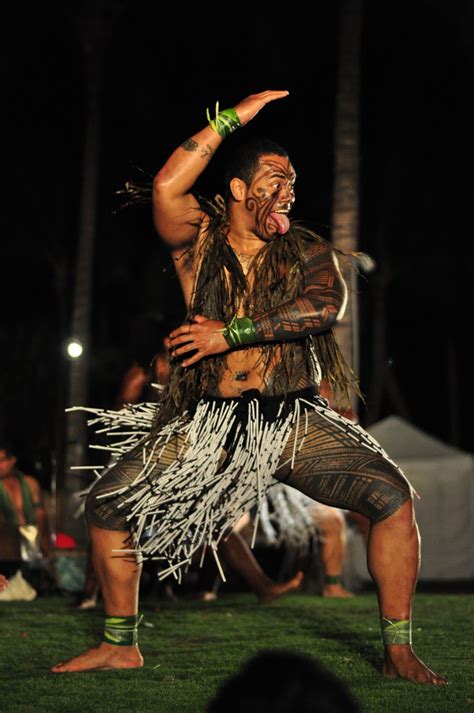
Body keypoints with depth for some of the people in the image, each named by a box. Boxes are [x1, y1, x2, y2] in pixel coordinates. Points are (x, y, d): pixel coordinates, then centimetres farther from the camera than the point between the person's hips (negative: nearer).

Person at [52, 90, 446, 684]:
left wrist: (230, 333, -17)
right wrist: (234, 118, -10)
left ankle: (398, 650, -6)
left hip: (294, 419, 0)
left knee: (392, 494, -18)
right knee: (106, 504, -6)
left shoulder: (306, 251, 7)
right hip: (206, 421, 1)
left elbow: (326, 305, -14)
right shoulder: (200, 239, 6)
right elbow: (167, 185, -14)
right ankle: (120, 645, 12)